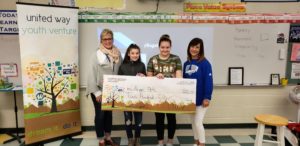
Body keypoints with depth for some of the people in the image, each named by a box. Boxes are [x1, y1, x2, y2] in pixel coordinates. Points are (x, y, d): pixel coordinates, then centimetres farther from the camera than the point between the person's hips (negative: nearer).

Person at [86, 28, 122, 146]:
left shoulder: (117, 54, 1)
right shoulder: (96, 55, -11)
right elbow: (92, 75, -13)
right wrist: (97, 92, -16)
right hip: (99, 90, -4)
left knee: (109, 113, 15)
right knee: (100, 114, 4)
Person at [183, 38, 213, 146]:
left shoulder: (205, 63, -11)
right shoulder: (186, 63, 7)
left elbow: (208, 81, -15)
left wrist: (207, 97, -19)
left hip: (200, 98, -6)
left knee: (198, 122, -4)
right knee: (193, 121, 16)